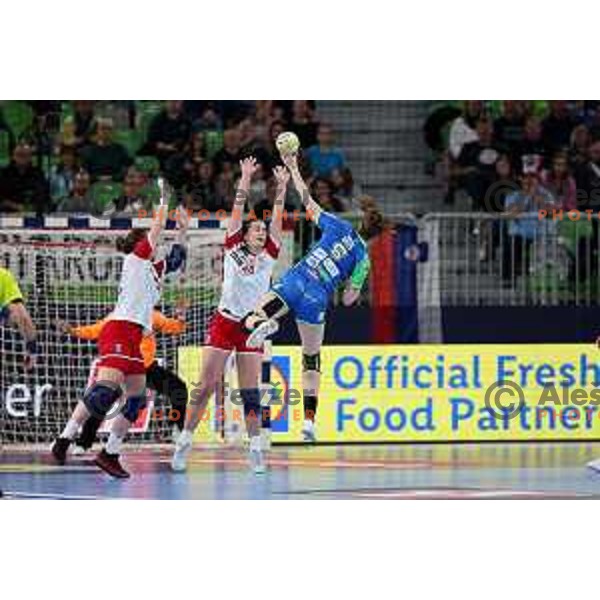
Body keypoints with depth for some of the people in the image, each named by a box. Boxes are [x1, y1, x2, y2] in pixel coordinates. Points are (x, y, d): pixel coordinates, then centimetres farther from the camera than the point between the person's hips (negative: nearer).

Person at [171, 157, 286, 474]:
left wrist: (281, 188, -7)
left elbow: (277, 221, 0)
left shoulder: (269, 257, 7)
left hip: (251, 328, 2)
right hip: (224, 323, -2)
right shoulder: (233, 249, 2)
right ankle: (184, 442, 2)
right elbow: (237, 211, -4)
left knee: (251, 392, -1)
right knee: (206, 386, -4)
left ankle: (255, 448, 1)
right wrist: (245, 180, -12)